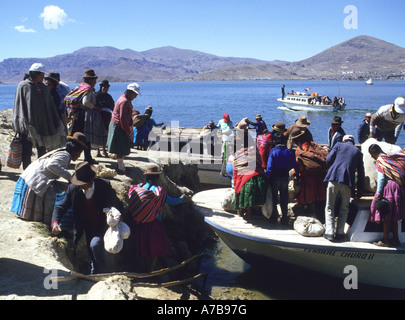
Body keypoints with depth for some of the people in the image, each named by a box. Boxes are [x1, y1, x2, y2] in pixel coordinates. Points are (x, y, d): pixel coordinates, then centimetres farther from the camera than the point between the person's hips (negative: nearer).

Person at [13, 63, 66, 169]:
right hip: (28, 125, -5)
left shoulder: (43, 87, 11)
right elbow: (20, 105, -6)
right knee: (27, 150, -1)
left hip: (42, 123, 5)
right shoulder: (23, 86, -3)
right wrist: (23, 123, -14)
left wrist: (57, 123, 12)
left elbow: (50, 106, 15)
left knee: (42, 149, 8)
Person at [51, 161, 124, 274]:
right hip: (89, 229, 4)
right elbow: (60, 207, -5)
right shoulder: (73, 189, -10)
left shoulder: (104, 185, -17)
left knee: (95, 244, -30)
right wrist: (55, 222, -25)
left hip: (104, 226, -4)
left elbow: (118, 206, -8)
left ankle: (106, 274, -13)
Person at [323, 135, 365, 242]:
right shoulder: (358, 152, 18)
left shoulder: (339, 145, 14)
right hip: (348, 181, 1)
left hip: (334, 178, -1)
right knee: (344, 208, 15)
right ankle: (339, 233, 8)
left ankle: (329, 232, -3)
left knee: (329, 207, 6)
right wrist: (360, 190, 25)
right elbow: (361, 173, 19)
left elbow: (328, 160, 5)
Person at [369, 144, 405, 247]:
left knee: (386, 215, -2)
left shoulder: (379, 161, -5)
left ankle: (385, 240, 0)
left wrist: (378, 193, -14)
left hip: (388, 187, -7)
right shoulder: (391, 157, 16)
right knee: (393, 216, 11)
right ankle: (395, 239, 14)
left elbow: (381, 178, -13)